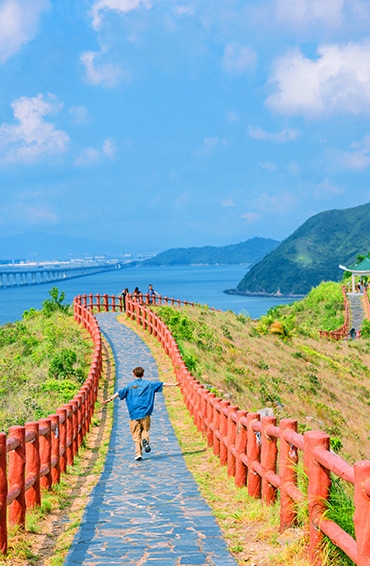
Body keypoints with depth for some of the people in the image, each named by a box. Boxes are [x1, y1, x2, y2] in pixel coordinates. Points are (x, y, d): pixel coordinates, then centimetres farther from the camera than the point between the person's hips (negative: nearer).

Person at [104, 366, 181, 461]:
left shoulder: (130, 385, 6)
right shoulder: (148, 384, 6)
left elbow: (120, 393, 5)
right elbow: (162, 384, 6)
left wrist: (110, 399, 13)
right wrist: (174, 385, 12)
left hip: (134, 413, 0)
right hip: (145, 413, 0)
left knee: (136, 434, 3)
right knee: (145, 430, 17)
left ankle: (138, 453, -7)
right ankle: (145, 439, -16)